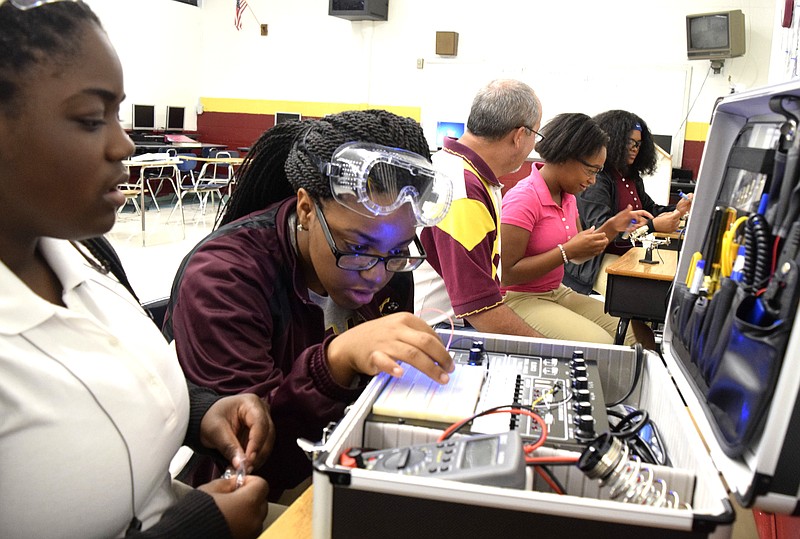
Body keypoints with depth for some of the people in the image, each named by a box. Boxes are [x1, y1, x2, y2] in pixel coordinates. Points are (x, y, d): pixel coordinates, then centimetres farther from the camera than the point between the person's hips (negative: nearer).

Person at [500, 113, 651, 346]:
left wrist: (611, 228, 1)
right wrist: (567, 251, -24)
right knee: (600, 344, -24)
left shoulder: (567, 196, 7)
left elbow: (577, 254, 16)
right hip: (519, 299, -8)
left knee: (631, 333, -5)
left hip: (557, 292, 8)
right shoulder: (523, 198, -20)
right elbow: (506, 273, -22)